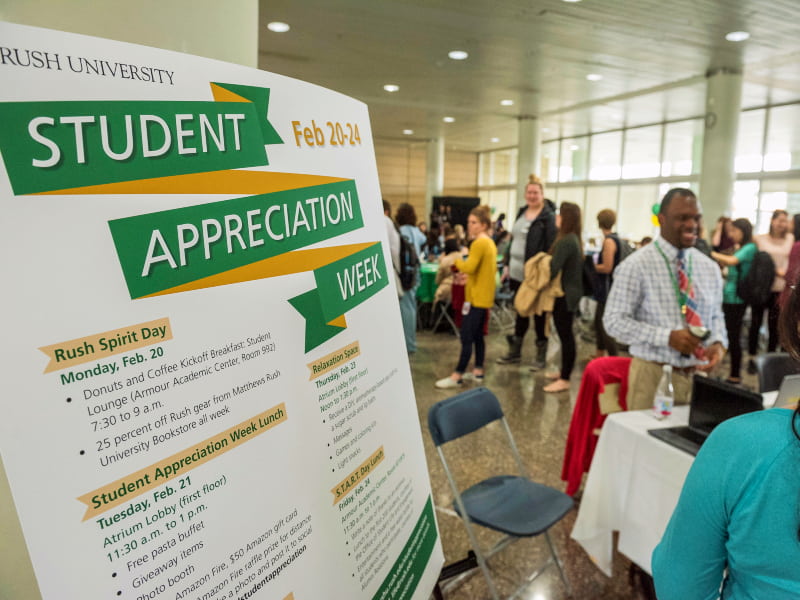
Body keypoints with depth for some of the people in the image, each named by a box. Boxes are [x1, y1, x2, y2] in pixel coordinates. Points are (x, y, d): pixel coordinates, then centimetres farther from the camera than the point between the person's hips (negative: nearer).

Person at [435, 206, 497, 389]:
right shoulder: (490, 243, 14)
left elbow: (469, 267, -26)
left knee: (466, 337, -8)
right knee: (478, 335, 15)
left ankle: (457, 376, -6)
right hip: (485, 297, 10)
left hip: (476, 297, -10)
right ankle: (478, 371, 21)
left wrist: (456, 261, -9)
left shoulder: (479, 243, -16)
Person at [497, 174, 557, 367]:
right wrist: (507, 264, 12)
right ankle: (515, 351, 26)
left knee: (539, 313, 5)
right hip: (517, 272, 7)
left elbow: (551, 247, -16)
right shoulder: (521, 213, 11)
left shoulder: (548, 217, -10)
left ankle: (541, 353, 17)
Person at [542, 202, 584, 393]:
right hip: (571, 291, 10)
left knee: (565, 335, -5)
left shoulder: (565, 241, -20)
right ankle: (564, 371, 29)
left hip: (565, 294, -10)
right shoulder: (574, 239, 12)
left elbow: (553, 269, -24)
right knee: (566, 334, 17)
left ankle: (565, 379, 1)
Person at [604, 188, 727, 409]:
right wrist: (667, 337, -22)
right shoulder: (636, 265, -10)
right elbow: (614, 321, -13)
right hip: (653, 374, -5)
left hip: (698, 374, 5)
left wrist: (718, 342, -6)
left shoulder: (709, 267, 7)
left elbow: (715, 315, 15)